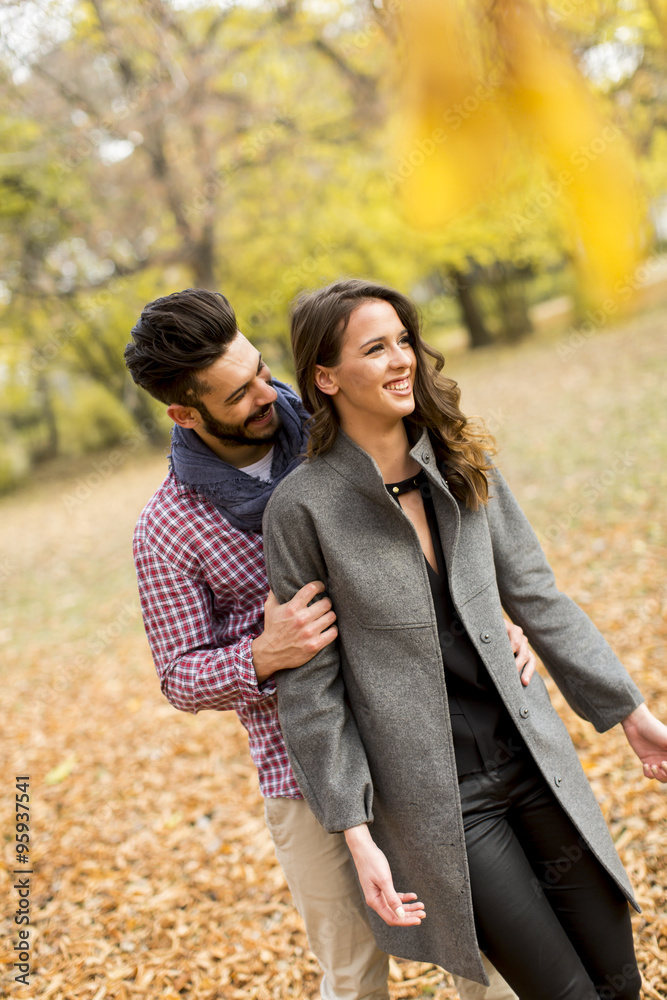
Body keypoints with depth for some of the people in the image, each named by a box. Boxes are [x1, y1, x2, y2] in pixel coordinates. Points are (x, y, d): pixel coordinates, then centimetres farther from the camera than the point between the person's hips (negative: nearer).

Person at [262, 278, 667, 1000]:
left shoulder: (462, 465, 2)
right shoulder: (302, 506, -13)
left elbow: (535, 596, 8)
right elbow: (309, 685, -10)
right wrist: (357, 835, -11)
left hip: (531, 755, 5)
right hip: (436, 794, -5)